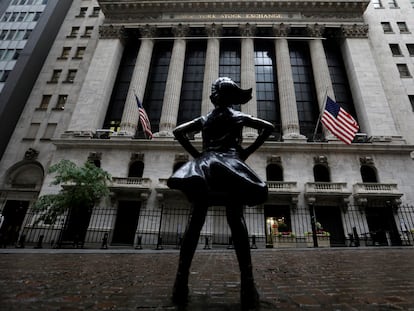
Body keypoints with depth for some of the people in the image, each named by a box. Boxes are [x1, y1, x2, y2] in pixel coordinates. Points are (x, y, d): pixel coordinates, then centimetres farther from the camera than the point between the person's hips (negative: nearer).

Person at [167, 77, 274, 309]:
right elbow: (268, 127, 10)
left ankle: (182, 282, -3)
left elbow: (178, 131, 16)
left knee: (195, 223, -3)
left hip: (204, 166, 2)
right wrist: (247, 152, 7)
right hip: (231, 166, -1)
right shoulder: (239, 117, 18)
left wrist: (196, 154, 12)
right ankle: (248, 285, -10)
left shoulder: (204, 119, 22)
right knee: (237, 223, -7)